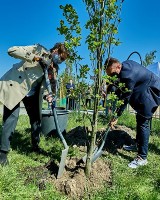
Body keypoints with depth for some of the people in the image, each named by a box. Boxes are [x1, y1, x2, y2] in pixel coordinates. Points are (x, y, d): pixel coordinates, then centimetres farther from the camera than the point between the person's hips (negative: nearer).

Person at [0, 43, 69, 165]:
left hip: (32, 93, 6)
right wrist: (34, 57, -28)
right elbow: (11, 50, -19)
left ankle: (35, 147, 27)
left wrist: (51, 94, -17)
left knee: (36, 119, 8)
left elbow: (53, 83, 5)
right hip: (14, 86, -6)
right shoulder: (38, 49, -12)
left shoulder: (54, 67, 3)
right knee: (12, 118, -9)